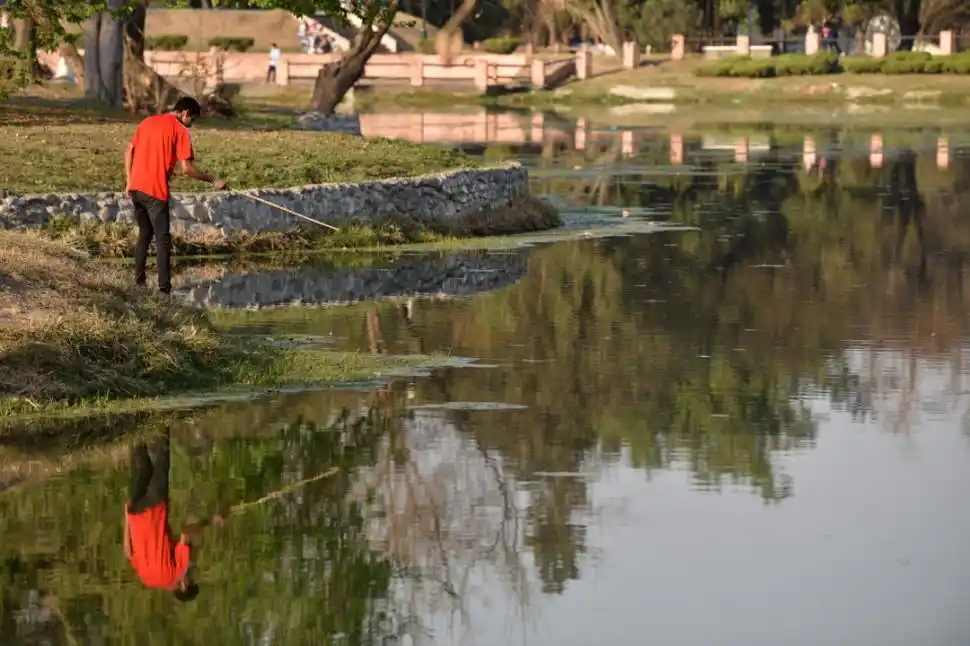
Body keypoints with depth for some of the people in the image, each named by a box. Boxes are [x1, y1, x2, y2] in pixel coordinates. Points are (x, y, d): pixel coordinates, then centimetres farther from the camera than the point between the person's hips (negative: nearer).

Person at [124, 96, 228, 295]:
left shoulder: (148, 122, 16)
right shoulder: (180, 130, -5)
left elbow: (129, 150, 15)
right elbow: (187, 168, -11)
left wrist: (129, 181, 17)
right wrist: (213, 181, -1)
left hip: (136, 187, 7)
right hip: (156, 190, -7)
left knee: (144, 234, 21)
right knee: (163, 239, -3)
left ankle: (139, 280, 22)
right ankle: (164, 287, -10)